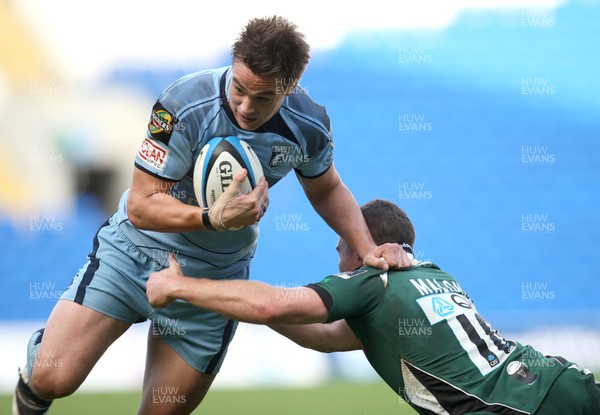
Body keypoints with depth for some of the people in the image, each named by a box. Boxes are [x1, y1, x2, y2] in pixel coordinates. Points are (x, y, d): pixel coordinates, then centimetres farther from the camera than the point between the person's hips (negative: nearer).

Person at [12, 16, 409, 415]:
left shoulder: (310, 125, -13)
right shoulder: (184, 106, -27)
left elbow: (327, 190, 10)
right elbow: (141, 206, -23)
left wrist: (368, 249, -5)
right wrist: (213, 219, -40)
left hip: (216, 277, 3)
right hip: (135, 253, -3)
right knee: (53, 379, -16)